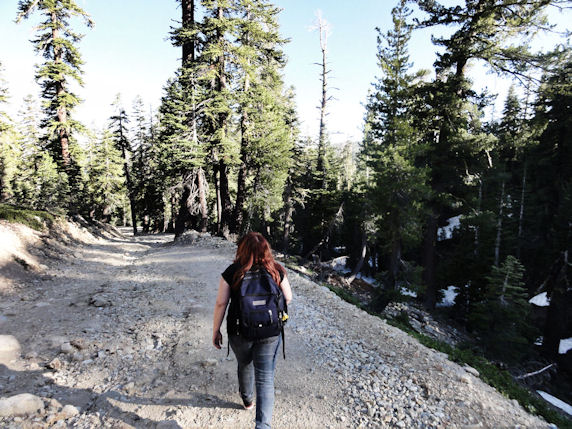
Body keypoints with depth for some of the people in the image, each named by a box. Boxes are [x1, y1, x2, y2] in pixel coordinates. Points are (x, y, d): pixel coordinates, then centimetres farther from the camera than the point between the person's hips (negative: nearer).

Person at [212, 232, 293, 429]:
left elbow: (221, 303, -10)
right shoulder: (276, 270, -9)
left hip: (239, 332, 1)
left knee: (244, 365, 29)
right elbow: (288, 298, 1)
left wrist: (216, 331, 2)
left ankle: (247, 399, 53)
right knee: (266, 379, 9)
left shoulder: (232, 271, -13)